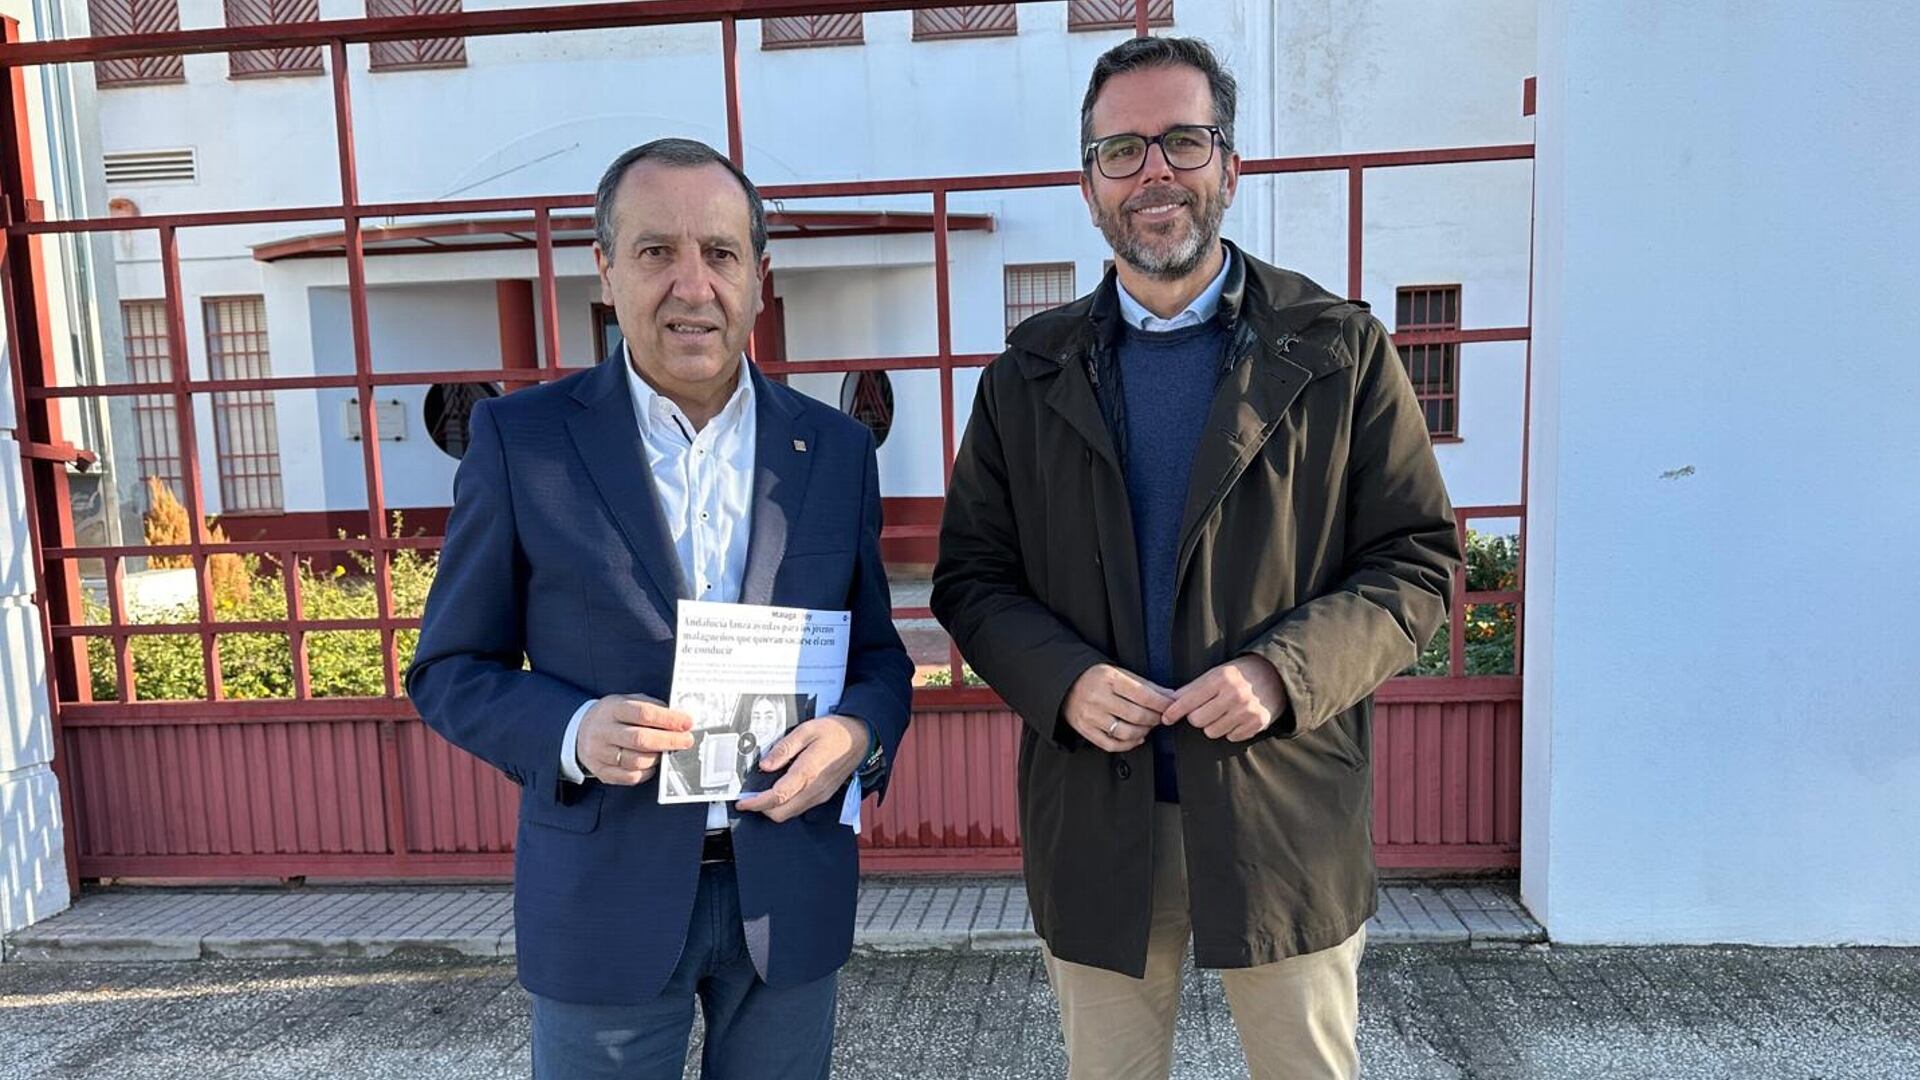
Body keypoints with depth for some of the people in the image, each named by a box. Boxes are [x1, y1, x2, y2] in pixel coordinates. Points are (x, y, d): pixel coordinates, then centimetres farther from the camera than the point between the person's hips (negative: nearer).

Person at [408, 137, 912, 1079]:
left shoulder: (836, 449, 0)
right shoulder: (521, 439, -7)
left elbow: (877, 652, 7)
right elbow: (450, 668, -2)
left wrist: (858, 733, -15)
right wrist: (573, 734, -21)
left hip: (790, 891, 3)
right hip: (603, 902, -2)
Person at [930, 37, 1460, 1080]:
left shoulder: (1339, 350, 0)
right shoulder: (1028, 375, 5)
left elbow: (1415, 562, -2)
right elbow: (971, 575, 5)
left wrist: (1282, 671, -18)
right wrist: (1064, 679, -14)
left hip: (1286, 810, -1)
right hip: (1092, 824, 2)